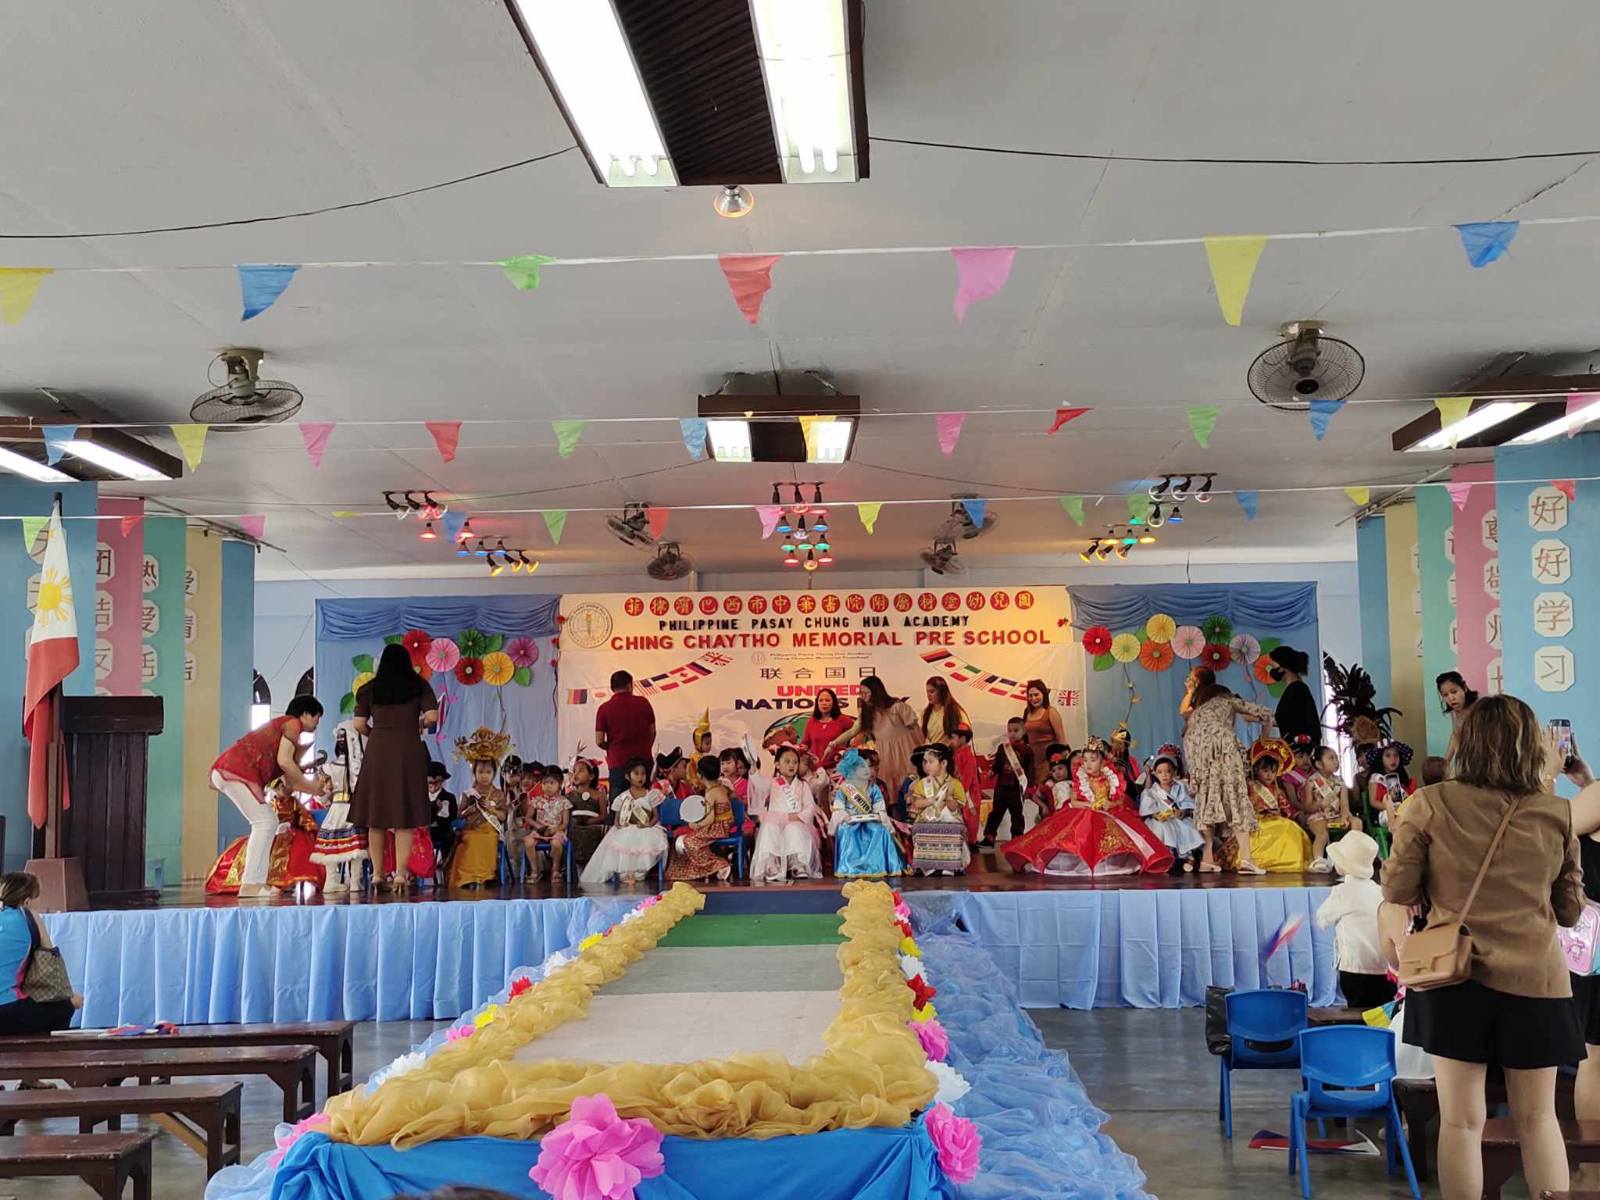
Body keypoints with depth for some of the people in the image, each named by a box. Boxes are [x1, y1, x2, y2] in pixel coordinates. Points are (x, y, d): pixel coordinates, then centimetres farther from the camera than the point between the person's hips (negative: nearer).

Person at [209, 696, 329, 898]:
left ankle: (257, 882, 9)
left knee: (269, 822, 12)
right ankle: (249, 885, -11)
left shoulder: (282, 726, 28)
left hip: (224, 771, 10)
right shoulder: (293, 723, 1)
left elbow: (290, 781, 23)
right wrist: (310, 785, -3)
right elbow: (283, 761, -13)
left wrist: (316, 789, 18)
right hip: (237, 770, -10)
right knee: (264, 822, -7)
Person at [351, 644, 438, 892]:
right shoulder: (419, 685, 7)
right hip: (409, 750, -1)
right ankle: (401, 873, -7)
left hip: (377, 751, 1)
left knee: (376, 815, 8)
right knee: (405, 815, 0)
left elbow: (359, 725, 2)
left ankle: (377, 874, 8)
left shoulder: (368, 689, 10)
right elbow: (432, 716, -3)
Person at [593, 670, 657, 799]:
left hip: (618, 762, -2)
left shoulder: (604, 709, -4)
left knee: (618, 802, 3)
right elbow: (652, 732, 6)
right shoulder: (643, 703, 1)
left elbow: (599, 741, -4)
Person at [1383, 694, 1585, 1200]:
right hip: (1536, 979, 1)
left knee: (1461, 1121, 8)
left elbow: (1397, 891, -3)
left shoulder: (1430, 804, -8)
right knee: (1538, 1120, 16)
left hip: (1456, 975, -1)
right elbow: (1571, 910, 6)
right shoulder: (1558, 812, -3)